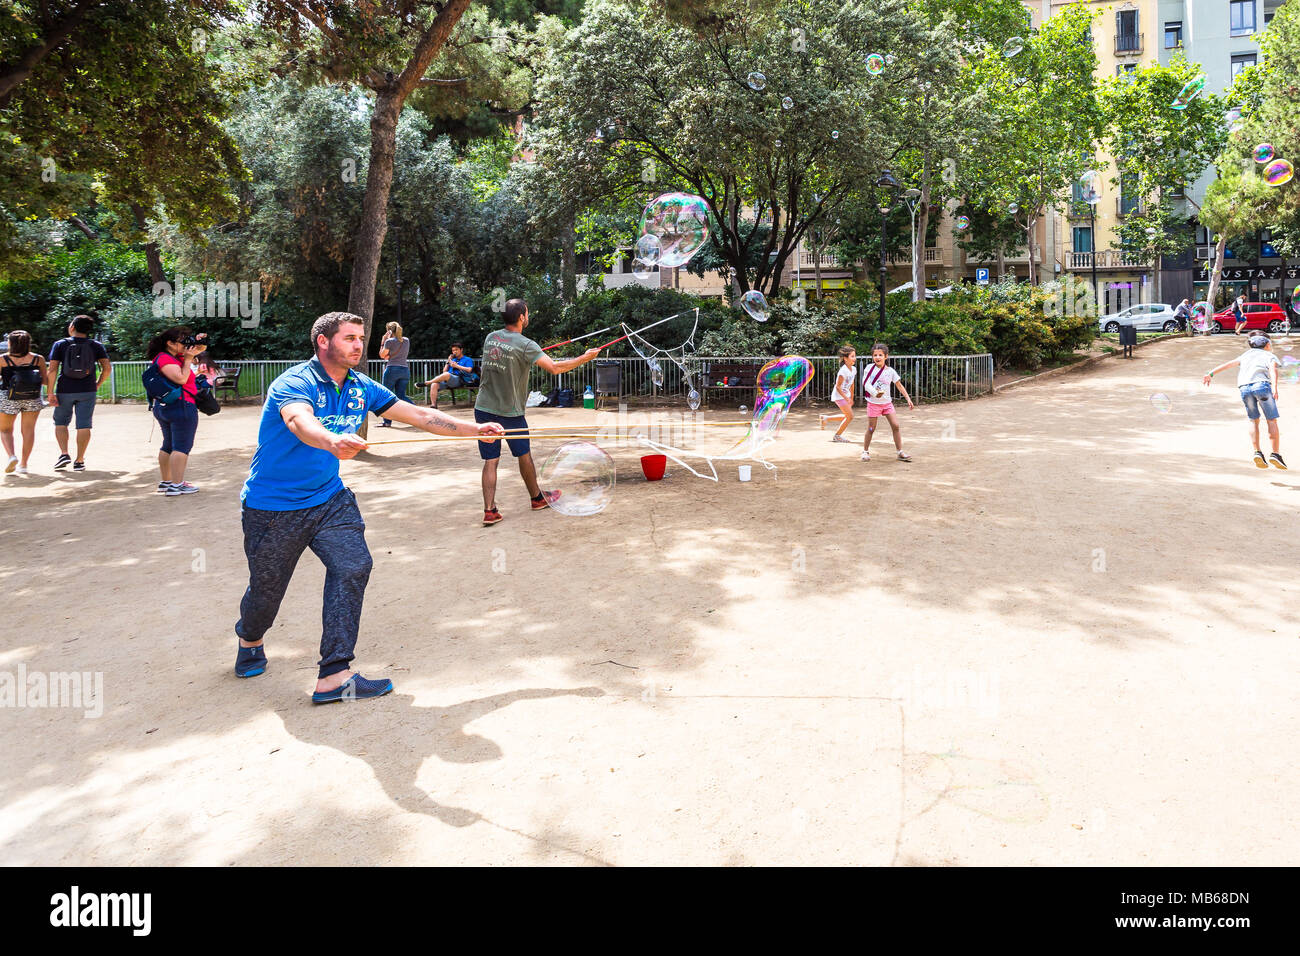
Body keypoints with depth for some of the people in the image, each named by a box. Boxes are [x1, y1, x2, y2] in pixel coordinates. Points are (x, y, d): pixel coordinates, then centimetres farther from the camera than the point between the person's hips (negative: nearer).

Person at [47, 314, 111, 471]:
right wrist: (97, 385, 9)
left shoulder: (60, 344, -2)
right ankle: (79, 461, 4)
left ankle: (64, 453, -1)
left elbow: (52, 370, -8)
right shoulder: (96, 346, 2)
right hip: (87, 391, 1)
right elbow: (107, 367, -4)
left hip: (65, 390, -1)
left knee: (61, 423, 15)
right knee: (84, 425, 4)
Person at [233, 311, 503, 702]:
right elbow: (300, 421, -42)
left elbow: (420, 415, 4)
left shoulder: (361, 388, 1)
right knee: (267, 586, 7)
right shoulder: (294, 384, -19)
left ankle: (334, 677, -12)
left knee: (353, 566, -16)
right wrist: (332, 442, -64)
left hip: (329, 498, 5)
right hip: (273, 506, -5)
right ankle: (250, 639, 45)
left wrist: (475, 429, -3)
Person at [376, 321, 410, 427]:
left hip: (392, 369, -5)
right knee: (401, 396, 11)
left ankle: (387, 421, 5)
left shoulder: (389, 341, -5)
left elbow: (382, 355, 6)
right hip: (405, 369, 5)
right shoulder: (406, 341, 11)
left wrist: (383, 342, 12)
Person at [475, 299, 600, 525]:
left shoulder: (490, 337, 5)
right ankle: (537, 498, 32)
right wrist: (585, 358, -9)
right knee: (524, 456, 14)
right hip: (510, 412, -4)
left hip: (483, 409, 4)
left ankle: (489, 510, -1)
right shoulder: (525, 345, -15)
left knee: (490, 461, 5)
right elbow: (555, 368, -21)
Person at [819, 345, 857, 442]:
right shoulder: (843, 371, -23)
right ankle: (837, 435, 7)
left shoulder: (853, 369, 3)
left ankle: (825, 418, 24)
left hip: (846, 395, 9)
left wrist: (851, 398, 18)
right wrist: (846, 398, -23)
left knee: (847, 416, 14)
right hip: (839, 395, -9)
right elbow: (838, 387, -22)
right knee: (850, 416, -8)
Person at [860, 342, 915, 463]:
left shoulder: (890, 371, 0)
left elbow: (900, 386, 6)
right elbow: (865, 382, -10)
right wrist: (875, 393, -24)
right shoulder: (870, 368, -5)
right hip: (873, 403, -2)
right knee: (871, 429, 1)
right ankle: (865, 451, 18)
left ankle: (900, 452, 5)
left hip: (887, 402, 3)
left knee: (896, 426, -3)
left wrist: (908, 399, 1)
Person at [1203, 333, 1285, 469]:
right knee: (1272, 420, 7)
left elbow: (1229, 364, 20)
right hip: (1261, 384, -3)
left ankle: (1257, 453, 4)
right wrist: (1274, 387, -15)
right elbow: (1273, 369, -1)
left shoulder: (1246, 354, 32)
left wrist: (1211, 373, 16)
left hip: (1244, 387, 3)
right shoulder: (1270, 356, 20)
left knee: (1254, 420, 17)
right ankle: (1275, 454, 0)